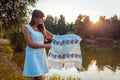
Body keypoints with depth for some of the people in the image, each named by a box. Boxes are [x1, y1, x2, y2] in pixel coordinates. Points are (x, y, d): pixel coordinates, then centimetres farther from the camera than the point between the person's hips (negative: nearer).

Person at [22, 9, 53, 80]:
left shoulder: (41, 28, 10)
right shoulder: (26, 28, -6)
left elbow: (53, 36, 14)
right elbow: (30, 44, -14)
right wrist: (45, 45, -13)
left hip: (41, 55, 6)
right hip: (33, 55, -6)